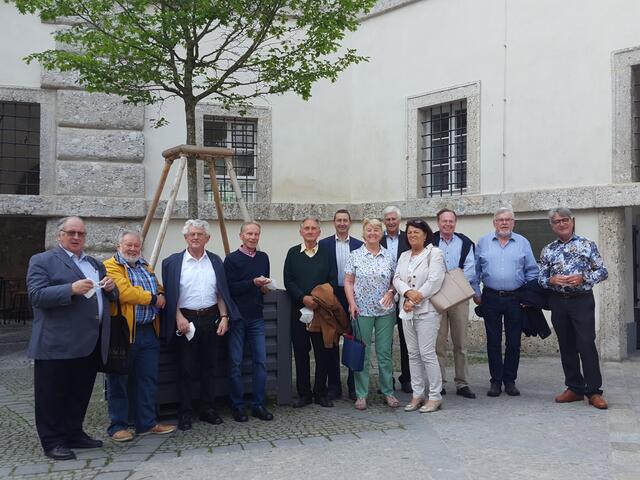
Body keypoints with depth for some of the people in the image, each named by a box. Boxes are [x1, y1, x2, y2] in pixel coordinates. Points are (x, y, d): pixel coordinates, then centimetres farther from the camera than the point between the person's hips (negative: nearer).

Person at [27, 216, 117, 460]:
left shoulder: (95, 263, 20)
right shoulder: (42, 261, -1)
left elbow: (110, 296, 24)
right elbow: (36, 295, -13)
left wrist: (110, 287, 0)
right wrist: (72, 289, -25)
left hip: (90, 344, 7)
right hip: (58, 344, -7)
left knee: (81, 393, 15)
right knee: (53, 395, 2)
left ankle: (74, 434, 27)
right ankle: (53, 442, 11)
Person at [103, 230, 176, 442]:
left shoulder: (146, 267, 20)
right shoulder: (111, 266, -5)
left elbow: (159, 289, 24)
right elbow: (125, 292, -18)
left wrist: (161, 296, -1)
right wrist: (152, 298, -7)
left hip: (148, 332, 7)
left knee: (148, 379, 10)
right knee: (120, 381, 2)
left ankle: (147, 423, 20)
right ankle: (118, 426, 12)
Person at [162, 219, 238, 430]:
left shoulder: (215, 261, 9)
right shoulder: (172, 262, -1)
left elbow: (221, 293, 9)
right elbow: (170, 294, -4)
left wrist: (224, 317, 0)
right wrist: (179, 317, -13)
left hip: (211, 319, 3)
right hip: (185, 319, -3)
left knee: (210, 367, 9)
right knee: (186, 369, 3)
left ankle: (208, 409, 21)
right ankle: (184, 413, 12)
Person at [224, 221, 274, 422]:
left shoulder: (263, 257, 12)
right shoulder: (232, 259, -4)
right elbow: (229, 287, -12)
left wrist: (265, 287, 2)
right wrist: (253, 283, -20)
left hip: (256, 317, 4)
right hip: (237, 317, -4)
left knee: (261, 361, 2)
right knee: (235, 363, 1)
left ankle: (258, 405, 12)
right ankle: (237, 406, 12)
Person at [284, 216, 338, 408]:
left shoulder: (327, 253, 6)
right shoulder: (293, 253, 7)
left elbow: (333, 280, 1)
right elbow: (288, 281, 0)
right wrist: (303, 298, -14)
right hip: (299, 309, 0)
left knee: (324, 352, 2)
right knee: (301, 352, 4)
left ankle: (321, 393, 14)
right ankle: (303, 393, 15)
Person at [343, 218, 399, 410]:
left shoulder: (389, 256, 6)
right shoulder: (355, 255, 2)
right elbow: (348, 282, 1)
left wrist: (391, 292, -7)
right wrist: (352, 303, -9)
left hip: (385, 310, 1)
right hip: (362, 310, -1)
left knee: (385, 352, 6)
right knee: (361, 353, 3)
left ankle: (388, 392, 17)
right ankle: (361, 394, 12)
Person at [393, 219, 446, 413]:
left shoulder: (434, 253, -2)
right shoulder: (404, 256, 17)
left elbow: (434, 281, -12)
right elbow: (397, 279, 6)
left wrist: (415, 300, -12)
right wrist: (408, 292, -14)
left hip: (427, 310, -6)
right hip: (407, 311, 6)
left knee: (427, 353, -8)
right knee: (413, 354, 9)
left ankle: (435, 396, 1)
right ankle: (418, 394, 17)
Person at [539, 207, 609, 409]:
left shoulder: (587, 245, 1)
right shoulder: (547, 250, 10)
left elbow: (602, 271, 1)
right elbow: (540, 278, 11)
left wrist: (583, 278, -15)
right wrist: (551, 281, -11)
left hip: (582, 301, -3)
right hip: (558, 303, 4)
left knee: (587, 345, -9)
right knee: (566, 347, 8)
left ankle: (594, 392, 0)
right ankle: (574, 388, 18)